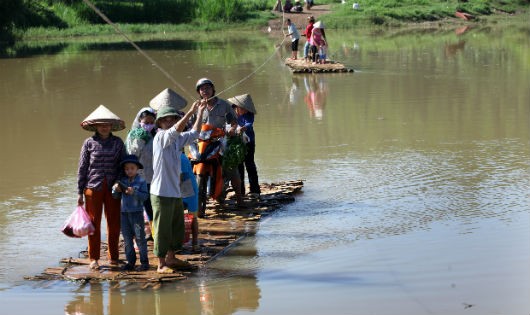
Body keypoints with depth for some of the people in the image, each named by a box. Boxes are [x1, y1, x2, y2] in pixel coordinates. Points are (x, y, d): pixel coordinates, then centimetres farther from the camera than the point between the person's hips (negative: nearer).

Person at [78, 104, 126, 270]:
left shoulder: (118, 143, 5)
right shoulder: (89, 143, 1)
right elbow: (82, 168, 3)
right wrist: (80, 193, 1)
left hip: (112, 187, 1)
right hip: (93, 187, -1)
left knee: (114, 223, 5)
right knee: (94, 224, 3)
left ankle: (113, 257, 17)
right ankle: (94, 258, 11)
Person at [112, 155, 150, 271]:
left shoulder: (141, 181, -4)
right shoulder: (122, 181, 9)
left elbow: (145, 196, -12)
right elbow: (116, 196, 13)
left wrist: (134, 192, -23)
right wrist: (115, 189, -7)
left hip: (137, 212, -5)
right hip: (124, 212, 5)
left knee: (140, 237, -3)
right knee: (127, 238, 8)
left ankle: (144, 261, 2)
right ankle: (130, 261, 15)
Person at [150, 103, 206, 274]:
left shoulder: (177, 139, 12)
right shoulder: (161, 137, -12)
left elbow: (194, 133, 21)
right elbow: (176, 130, -30)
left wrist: (200, 112, 16)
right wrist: (191, 112, -32)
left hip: (176, 192, 9)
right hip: (161, 193, -9)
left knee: (177, 227, 19)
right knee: (162, 229, -3)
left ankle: (171, 257, 33)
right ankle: (161, 265, 3)